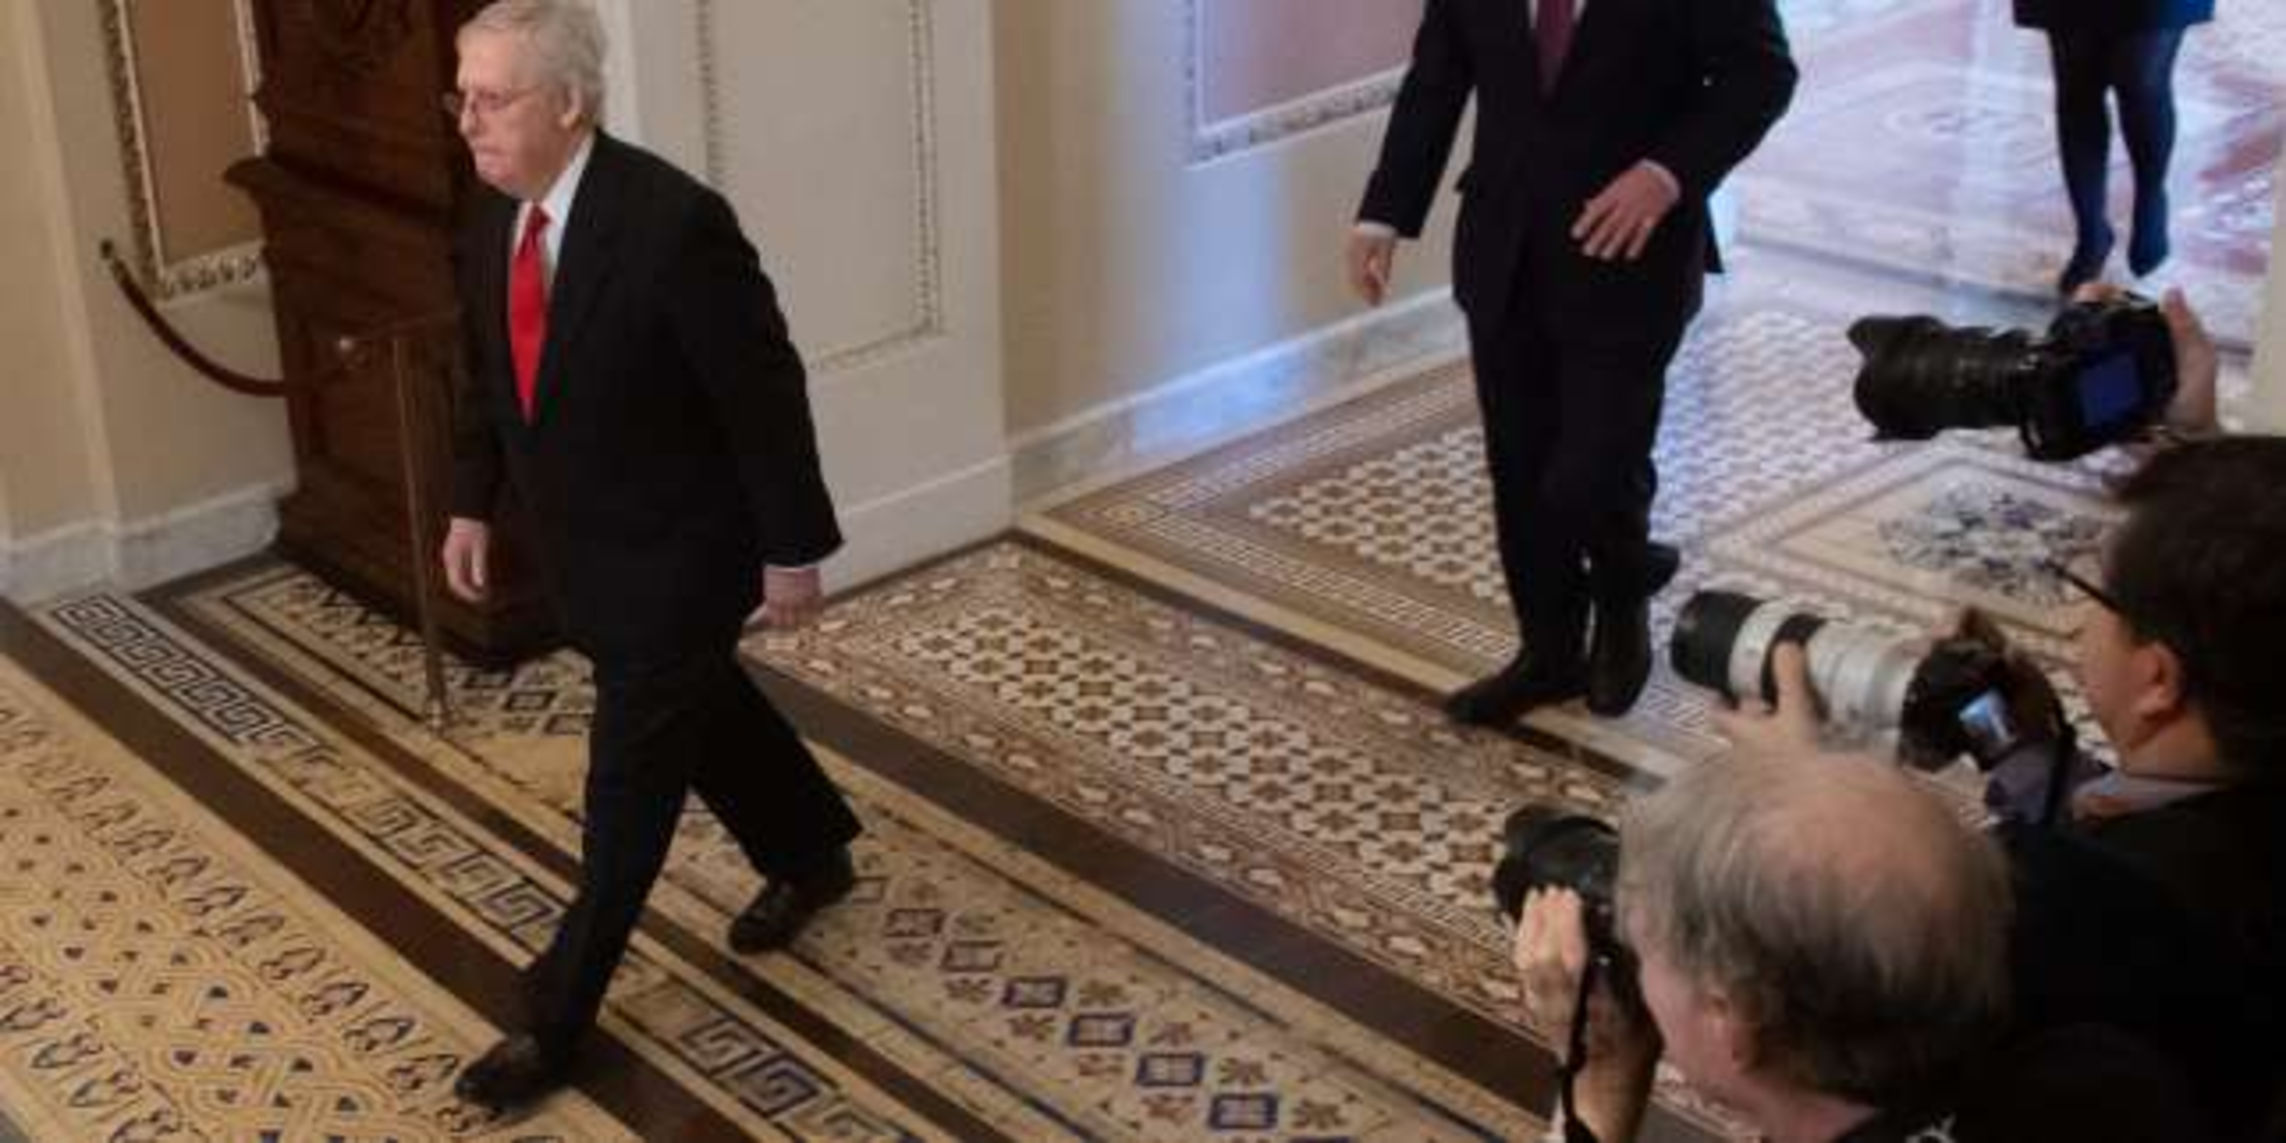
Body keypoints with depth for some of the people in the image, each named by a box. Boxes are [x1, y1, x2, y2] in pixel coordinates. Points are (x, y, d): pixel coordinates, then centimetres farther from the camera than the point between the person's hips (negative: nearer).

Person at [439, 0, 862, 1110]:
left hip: (679, 548, -8)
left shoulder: (673, 222, -27)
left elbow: (765, 391, -21)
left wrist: (791, 548, -17)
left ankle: (558, 1017, 12)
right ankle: (812, 856, 48)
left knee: (630, 779, 1)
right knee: (699, 713, 24)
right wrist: (472, 503, 8)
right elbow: (490, 376, 13)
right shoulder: (492, 223, -3)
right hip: (581, 544, 8)